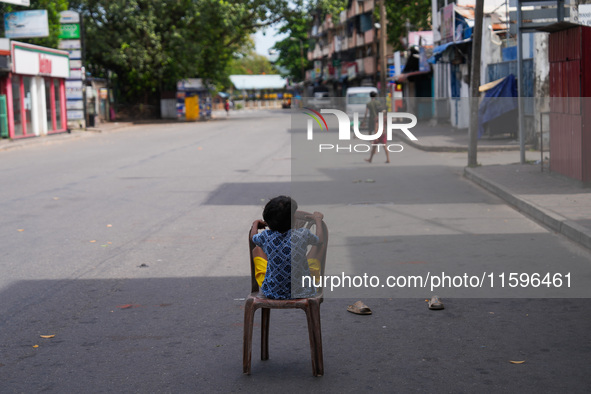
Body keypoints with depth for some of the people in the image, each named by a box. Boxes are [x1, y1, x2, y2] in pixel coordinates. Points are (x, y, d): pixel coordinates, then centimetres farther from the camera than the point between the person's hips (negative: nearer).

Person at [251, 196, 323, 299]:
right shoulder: (303, 234, -17)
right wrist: (318, 219, 28)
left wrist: (256, 224, 35)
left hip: (270, 292, 1)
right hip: (301, 292, -1)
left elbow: (253, 238, 12)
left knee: (257, 250, 24)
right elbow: (319, 240, 8)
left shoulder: (266, 236, -14)